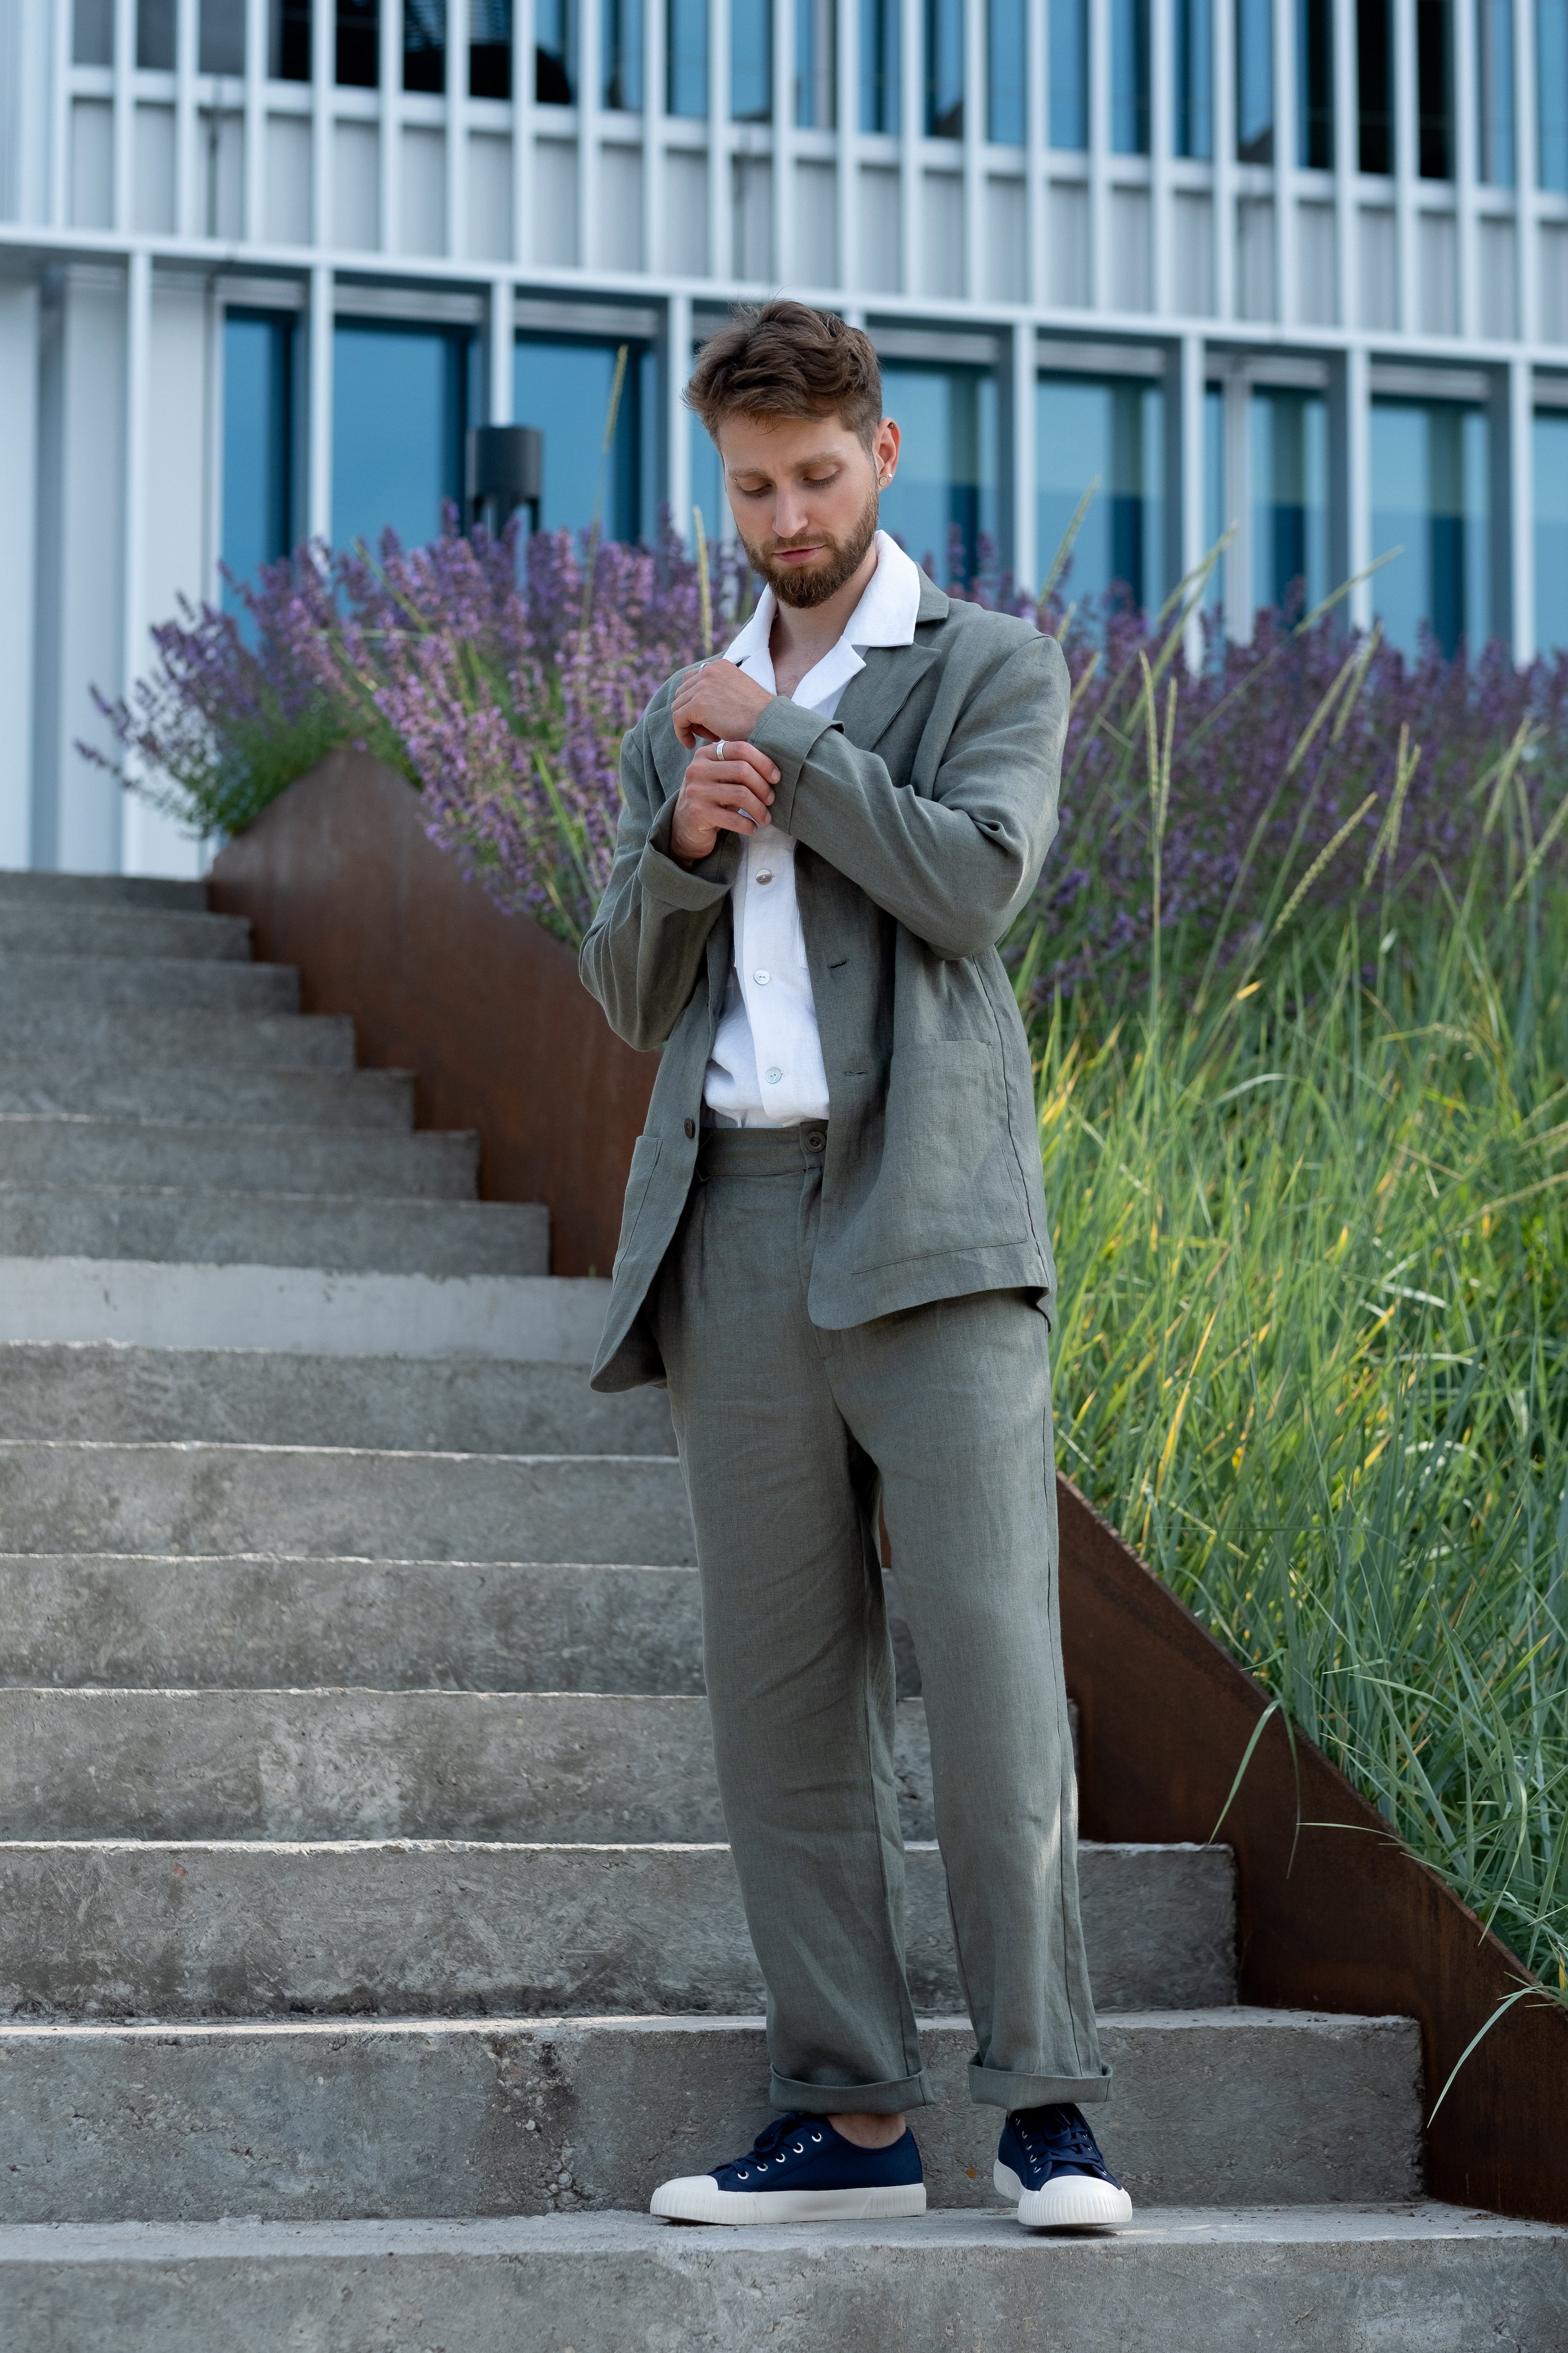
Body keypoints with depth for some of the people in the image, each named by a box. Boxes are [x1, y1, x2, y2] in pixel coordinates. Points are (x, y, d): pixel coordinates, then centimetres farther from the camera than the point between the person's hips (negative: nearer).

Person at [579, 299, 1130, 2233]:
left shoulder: (996, 670, 9)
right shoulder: (684, 718, 23)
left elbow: (975, 879, -10)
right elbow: (628, 994, 16)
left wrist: (781, 739, -3)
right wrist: (684, 838, -3)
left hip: (924, 1220, -5)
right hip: (735, 1233, 5)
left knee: (990, 1658, -12)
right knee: (782, 1693, 2)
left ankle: (1045, 2104, -7)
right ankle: (848, 2116, 6)